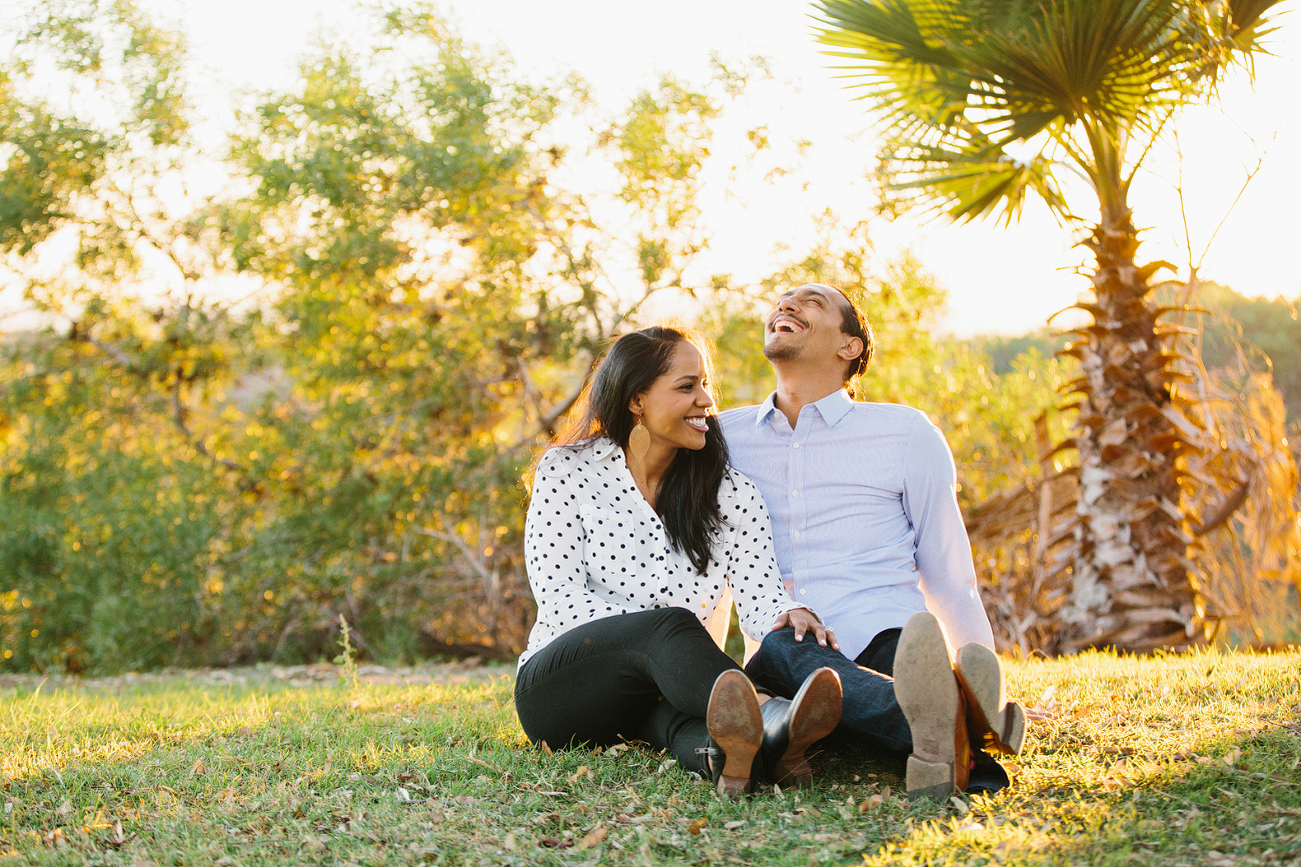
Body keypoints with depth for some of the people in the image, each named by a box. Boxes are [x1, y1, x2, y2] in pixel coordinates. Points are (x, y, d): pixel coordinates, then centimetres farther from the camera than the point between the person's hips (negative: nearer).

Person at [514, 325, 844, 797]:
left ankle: (722, 747, -75)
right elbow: (558, 595, -10)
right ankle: (769, 724, -67)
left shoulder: (730, 493, 7)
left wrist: (789, 615, -32)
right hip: (556, 686, -2)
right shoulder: (567, 471, 0)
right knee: (668, 625, -36)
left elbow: (761, 600, -6)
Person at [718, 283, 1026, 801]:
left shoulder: (906, 433, 15)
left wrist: (990, 681, 18)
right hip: (774, 659, 0)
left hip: (884, 643, 1)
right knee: (781, 652, -38)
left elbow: (948, 574, 19)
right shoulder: (721, 437, 20)